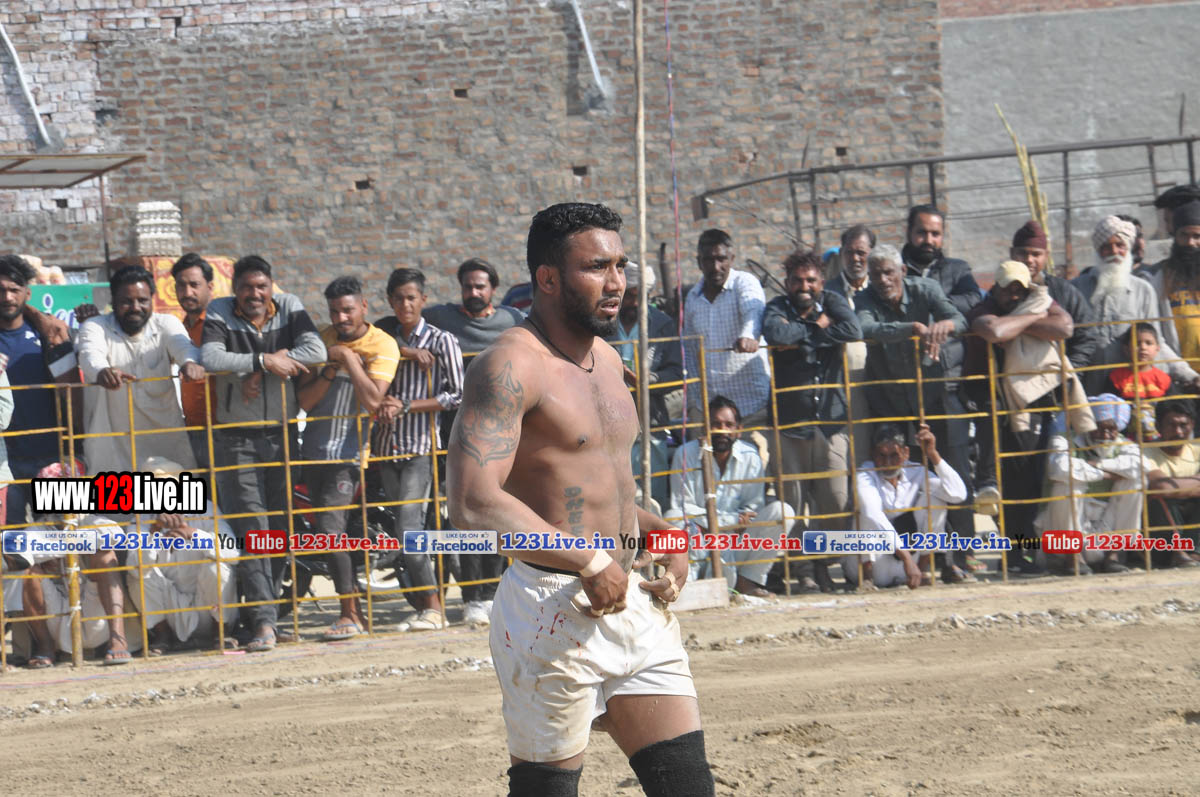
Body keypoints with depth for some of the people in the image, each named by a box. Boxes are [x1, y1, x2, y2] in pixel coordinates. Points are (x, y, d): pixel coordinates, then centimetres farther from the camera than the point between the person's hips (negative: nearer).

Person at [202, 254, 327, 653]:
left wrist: (257, 371, -18)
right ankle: (263, 622, -15)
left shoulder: (289, 308, 1)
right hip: (237, 437, -3)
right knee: (251, 528, -10)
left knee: (280, 526, 7)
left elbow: (316, 351, -14)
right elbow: (210, 358, -24)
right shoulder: (219, 314, -5)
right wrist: (264, 361, -23)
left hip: (282, 432, 3)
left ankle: (263, 603, 24)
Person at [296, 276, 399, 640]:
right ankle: (355, 610, 19)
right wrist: (331, 369, -13)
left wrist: (348, 358, -16)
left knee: (330, 528, -17)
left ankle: (350, 614, -11)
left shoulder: (382, 345, -6)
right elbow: (304, 400, 1)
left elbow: (373, 399, -20)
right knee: (327, 531, 9)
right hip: (316, 447, 6)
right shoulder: (322, 341, 7)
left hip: (351, 451, -6)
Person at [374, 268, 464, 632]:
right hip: (386, 444, 5)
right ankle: (422, 603, 10)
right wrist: (403, 352, -11)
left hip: (421, 446, -5)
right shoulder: (384, 330, 11)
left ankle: (432, 605, -13)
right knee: (403, 528, 5)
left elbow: (456, 395, -5)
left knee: (409, 526, -17)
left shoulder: (441, 341, -3)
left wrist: (407, 406, -11)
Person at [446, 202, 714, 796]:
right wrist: (591, 563, -22)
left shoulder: (606, 360, 15)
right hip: (555, 611, -8)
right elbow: (475, 505, -26)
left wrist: (659, 532, 12)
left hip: (635, 602, 8)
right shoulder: (511, 367, -14)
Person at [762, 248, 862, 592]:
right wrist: (817, 329, -8)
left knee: (836, 500, -4)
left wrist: (802, 337, -8)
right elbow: (775, 333, -19)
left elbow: (853, 330, -10)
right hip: (790, 421, -1)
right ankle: (804, 570, 3)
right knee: (793, 501, -5)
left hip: (831, 421, 1)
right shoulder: (778, 308, 5)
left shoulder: (831, 302, 11)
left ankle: (824, 565, 12)